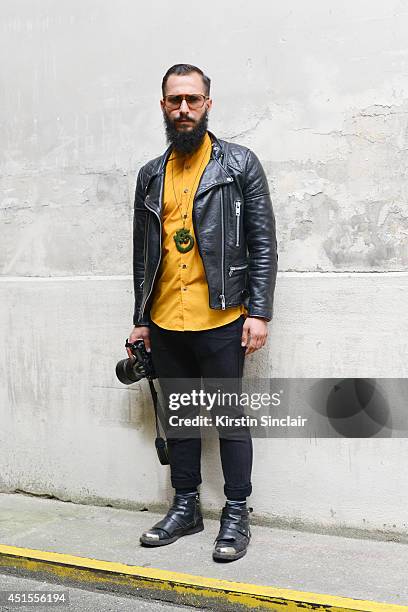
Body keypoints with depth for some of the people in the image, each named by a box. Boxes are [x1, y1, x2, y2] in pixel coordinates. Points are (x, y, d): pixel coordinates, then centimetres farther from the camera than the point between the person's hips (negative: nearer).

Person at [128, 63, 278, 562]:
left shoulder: (240, 164, -1)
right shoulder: (150, 175, 12)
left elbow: (263, 244, -4)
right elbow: (143, 254, 15)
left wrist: (259, 313, -12)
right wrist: (141, 320, 12)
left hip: (220, 320, -5)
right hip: (165, 325, 5)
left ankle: (236, 513, 16)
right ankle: (185, 507, 26)